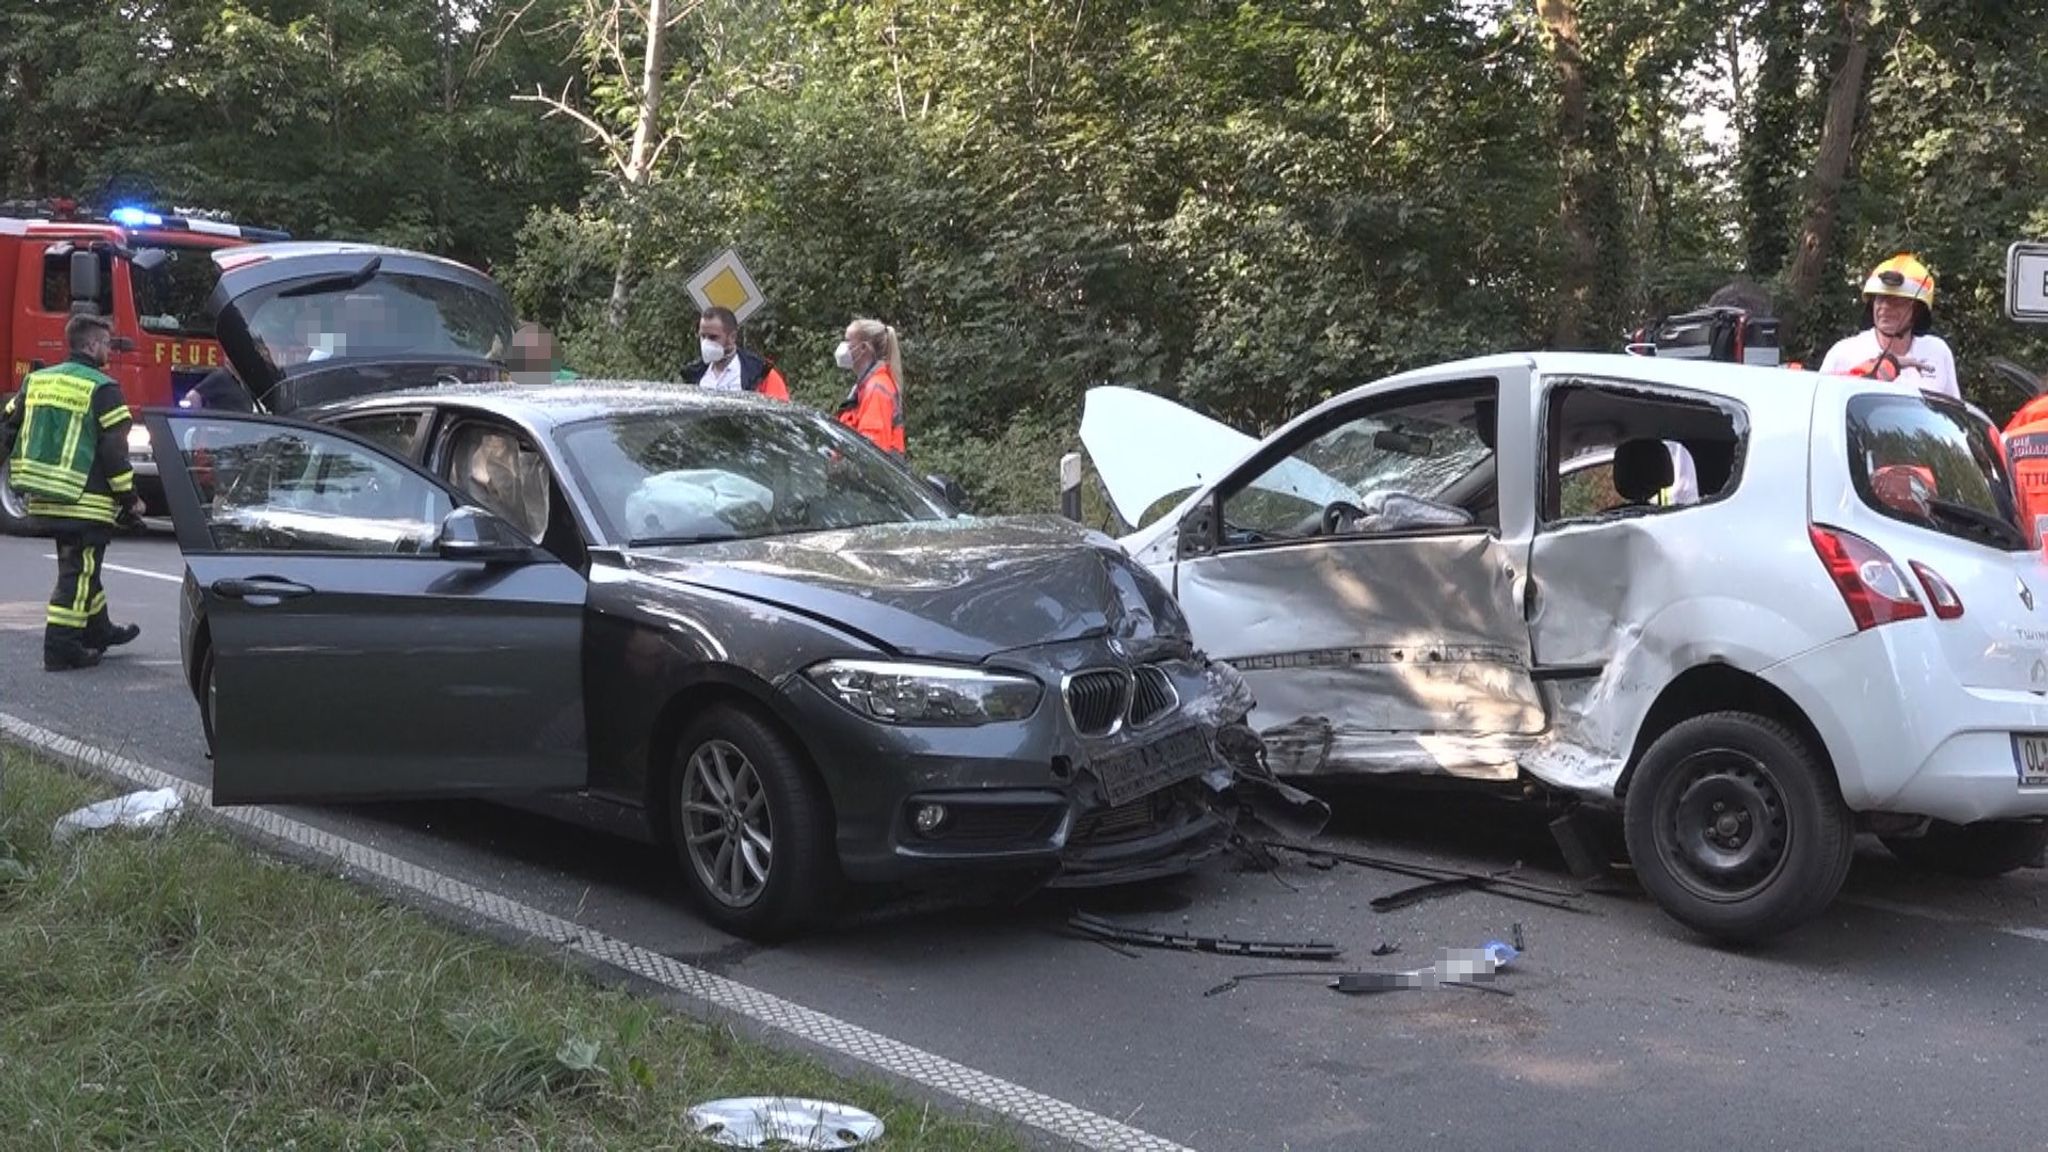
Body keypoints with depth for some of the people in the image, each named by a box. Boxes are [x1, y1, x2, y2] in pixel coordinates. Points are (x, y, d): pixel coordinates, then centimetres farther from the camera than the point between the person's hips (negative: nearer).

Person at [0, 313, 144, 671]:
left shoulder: (36, 381, 11)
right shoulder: (102, 389, -11)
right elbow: (114, 452, -14)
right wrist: (130, 499, -6)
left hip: (44, 499, 8)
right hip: (85, 501, -8)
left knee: (81, 565, 22)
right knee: (78, 573, -2)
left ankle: (98, 629, 36)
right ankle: (60, 648, -3)